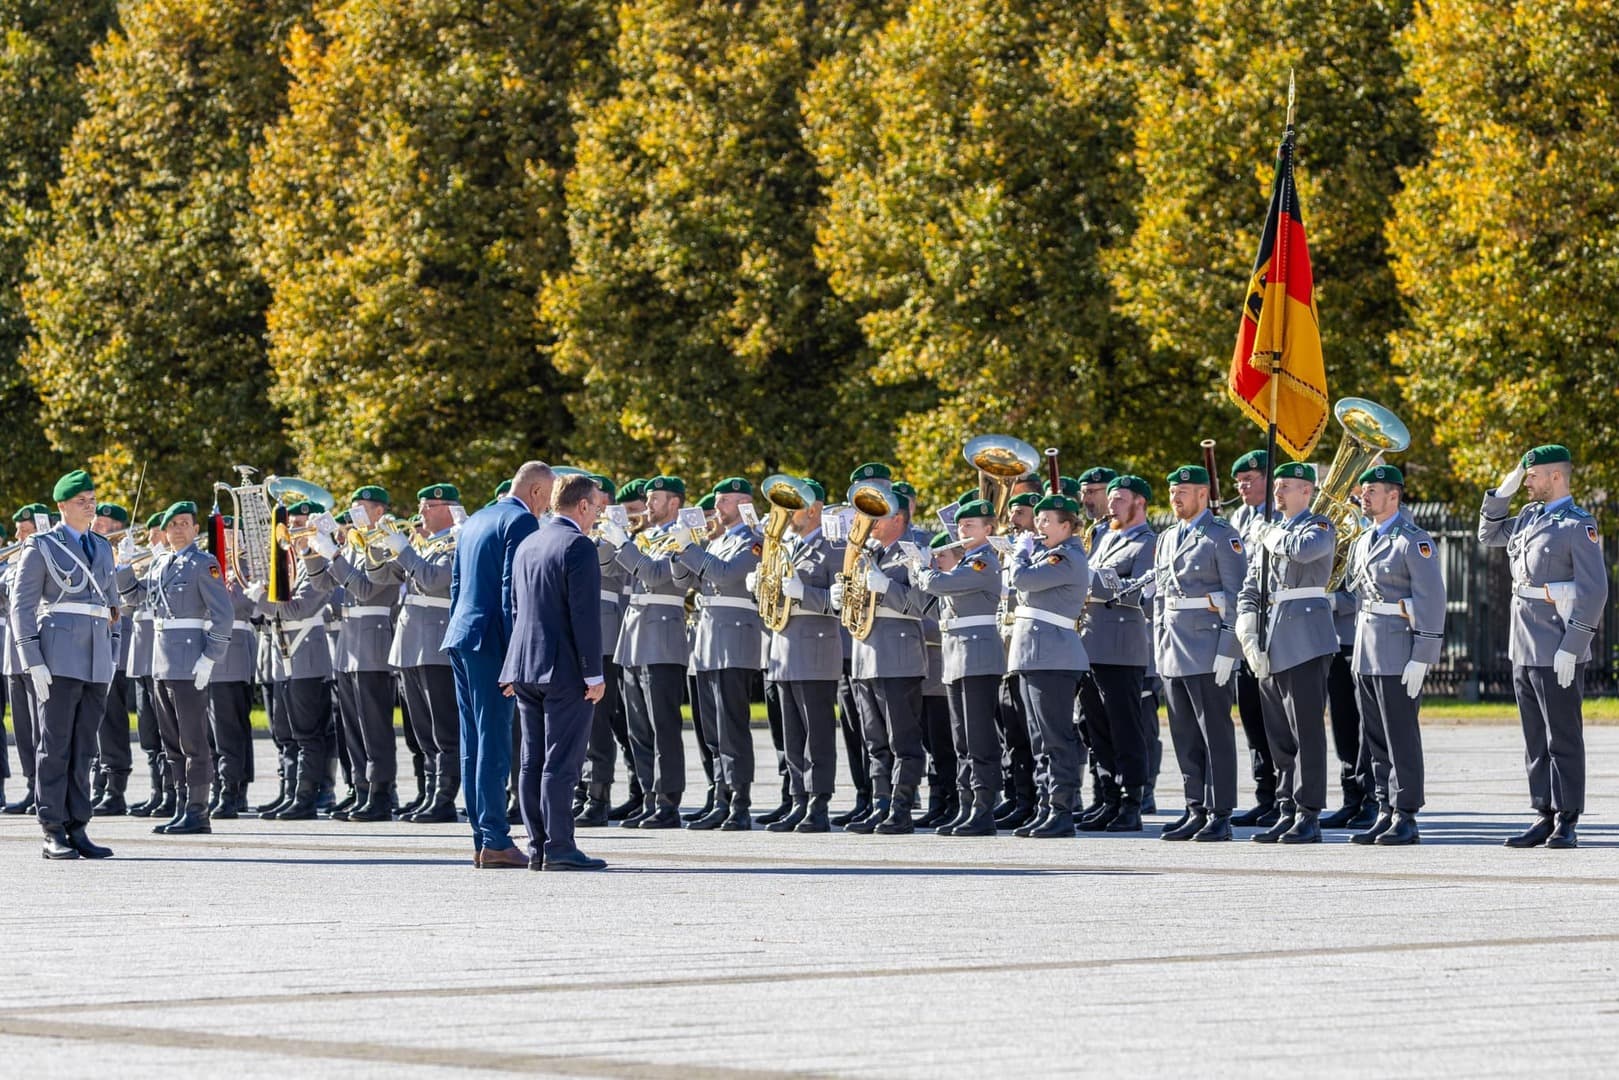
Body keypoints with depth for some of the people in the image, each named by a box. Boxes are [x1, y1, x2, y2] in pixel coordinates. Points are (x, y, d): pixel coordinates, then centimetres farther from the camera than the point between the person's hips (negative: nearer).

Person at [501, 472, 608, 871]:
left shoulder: (527, 545, 13)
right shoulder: (577, 546, -12)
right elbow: (585, 614, -17)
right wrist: (594, 673, -14)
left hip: (526, 669, 8)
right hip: (565, 670, -8)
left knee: (533, 761, 8)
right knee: (560, 761, -7)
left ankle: (538, 847, 9)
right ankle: (559, 849, -8)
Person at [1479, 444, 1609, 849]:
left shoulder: (1579, 526, -11)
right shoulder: (1530, 516, 13)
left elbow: (1594, 591, -16)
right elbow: (1489, 535, 31)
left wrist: (1571, 648, -20)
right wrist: (1501, 494, 14)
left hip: (1558, 654, -8)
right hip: (1524, 649, 8)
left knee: (1563, 739, -3)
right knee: (1536, 740, 10)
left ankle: (1566, 823, 0)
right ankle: (1544, 817, 15)